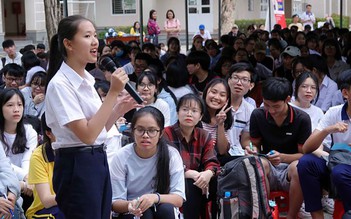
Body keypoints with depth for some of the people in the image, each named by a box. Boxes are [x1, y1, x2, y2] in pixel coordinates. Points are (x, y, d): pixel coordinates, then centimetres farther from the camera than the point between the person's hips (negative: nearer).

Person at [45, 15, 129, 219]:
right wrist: (113, 92, -21)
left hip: (99, 161, 8)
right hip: (77, 166, -8)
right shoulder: (60, 84, -15)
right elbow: (87, 134, -22)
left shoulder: (86, 79, 9)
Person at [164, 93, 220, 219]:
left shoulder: (204, 136, 8)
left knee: (218, 182, -22)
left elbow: (212, 163, -3)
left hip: (197, 180, 4)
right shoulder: (166, 134, -7)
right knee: (190, 186, -34)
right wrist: (191, 174, -27)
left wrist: (208, 173, -28)